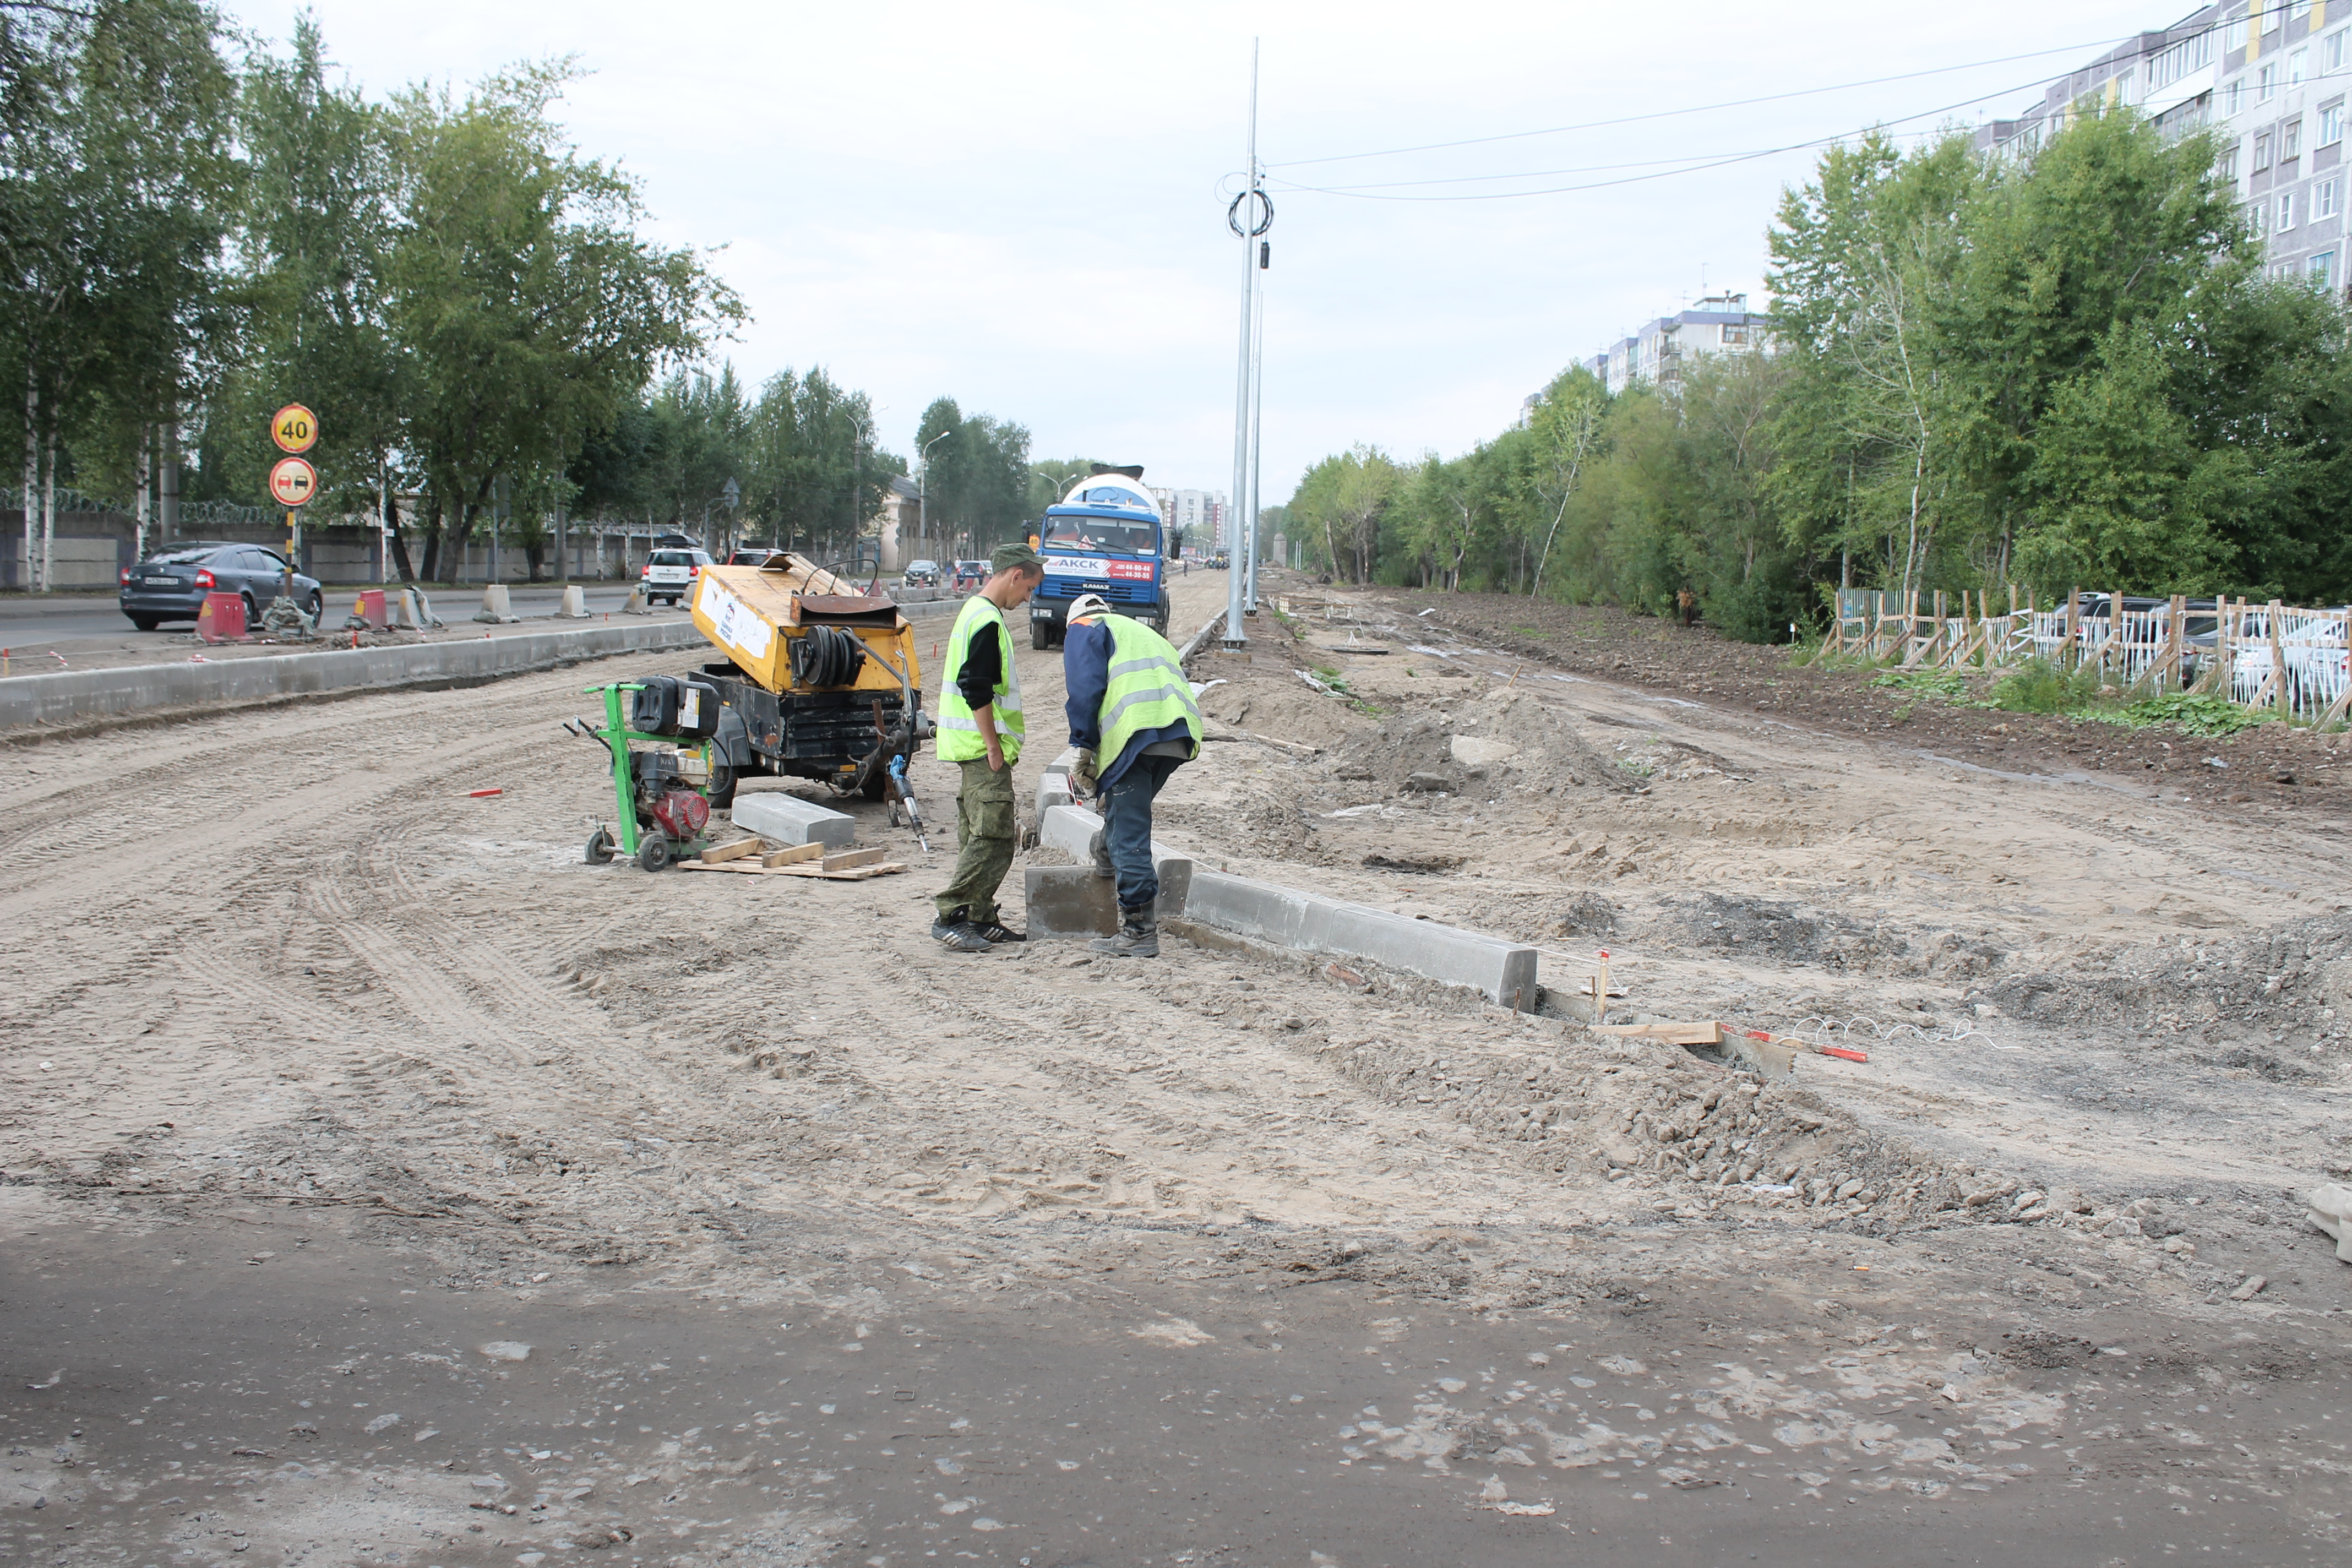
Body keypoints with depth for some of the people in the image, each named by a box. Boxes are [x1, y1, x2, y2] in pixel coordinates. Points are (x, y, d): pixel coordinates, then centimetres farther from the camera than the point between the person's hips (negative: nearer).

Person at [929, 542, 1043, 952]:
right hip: (983, 748, -11)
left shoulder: (975, 612, 17)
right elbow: (976, 692, -23)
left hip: (975, 748, 11)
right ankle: (949, 916, -8)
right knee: (993, 837, -10)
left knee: (980, 838, 12)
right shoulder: (987, 622, -16)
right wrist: (995, 747, -17)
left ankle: (980, 919, 17)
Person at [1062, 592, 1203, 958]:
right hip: (1181, 735, 7)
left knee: (1128, 835, -6)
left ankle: (1140, 931, -8)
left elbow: (1085, 689, 0)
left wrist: (1082, 748, 1)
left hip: (1135, 734, -7)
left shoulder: (1084, 629, 19)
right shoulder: (1144, 633, 40)